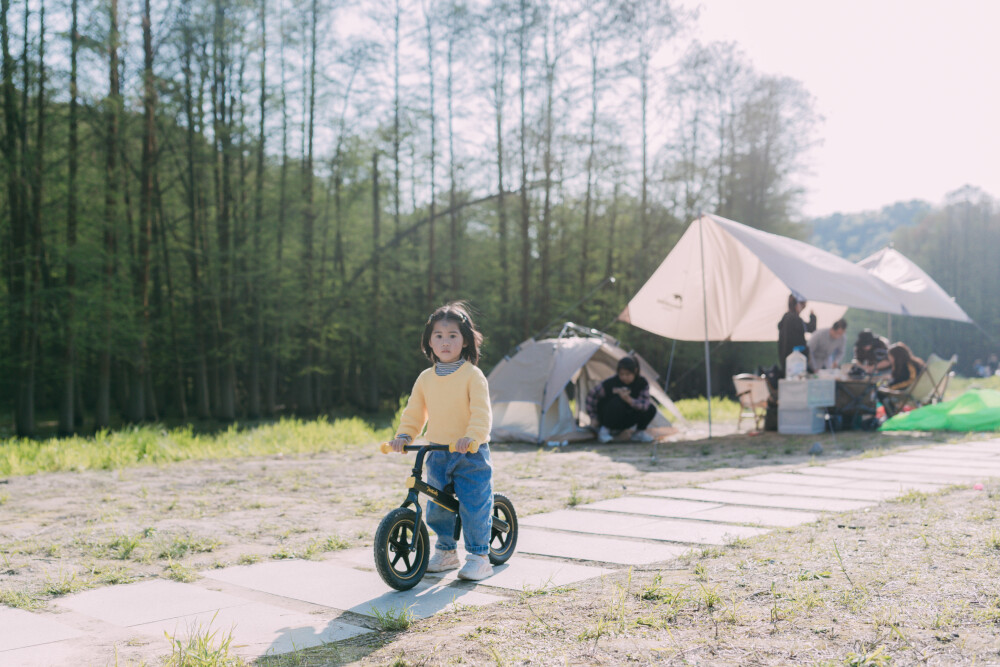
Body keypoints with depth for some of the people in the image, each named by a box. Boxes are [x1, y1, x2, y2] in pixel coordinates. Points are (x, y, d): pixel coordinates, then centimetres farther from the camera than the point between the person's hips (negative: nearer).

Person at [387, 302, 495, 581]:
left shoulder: (472, 375, -8)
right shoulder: (425, 378, 7)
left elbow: (481, 411, -17)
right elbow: (414, 412, 14)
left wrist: (471, 436, -33)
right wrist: (403, 436, -1)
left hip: (470, 454, -5)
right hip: (437, 453, 5)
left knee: (473, 506, -7)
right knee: (437, 507, 11)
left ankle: (479, 557, 7)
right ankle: (445, 552, 30)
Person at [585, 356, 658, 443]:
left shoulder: (642, 383, -14)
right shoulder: (611, 383, -22)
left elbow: (645, 405, -25)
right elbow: (592, 395, -11)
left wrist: (628, 399, -42)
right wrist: (593, 418, -8)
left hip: (625, 419, 4)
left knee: (651, 409, -19)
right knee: (617, 402, -37)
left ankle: (639, 433, 5)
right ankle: (604, 430, -16)